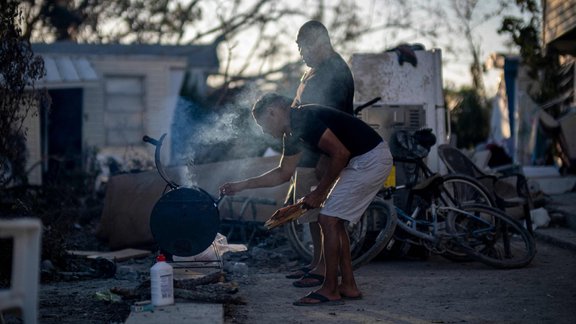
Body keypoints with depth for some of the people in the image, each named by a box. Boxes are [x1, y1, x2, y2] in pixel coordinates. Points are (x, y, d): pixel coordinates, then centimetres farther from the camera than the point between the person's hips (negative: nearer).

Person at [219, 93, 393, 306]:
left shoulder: (304, 119, -17)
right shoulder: (292, 133, 14)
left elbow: (340, 153, -21)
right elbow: (283, 173, 24)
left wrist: (319, 193, -11)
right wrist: (242, 185, 20)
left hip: (370, 159, -10)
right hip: (367, 160, 10)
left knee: (328, 220, -8)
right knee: (334, 222, 13)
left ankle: (330, 290, -1)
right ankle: (348, 286, 17)